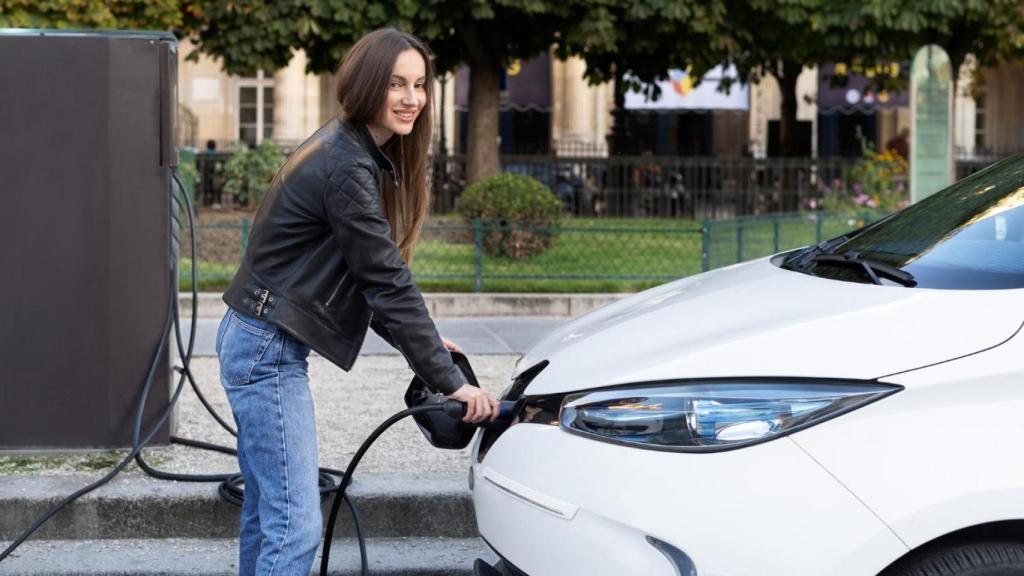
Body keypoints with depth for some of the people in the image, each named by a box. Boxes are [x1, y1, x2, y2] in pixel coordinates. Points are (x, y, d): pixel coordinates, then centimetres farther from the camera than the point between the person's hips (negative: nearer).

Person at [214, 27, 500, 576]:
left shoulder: (350, 150, 12)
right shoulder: (347, 168, -19)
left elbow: (372, 276, 17)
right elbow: (387, 282, -20)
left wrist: (420, 340, 10)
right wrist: (450, 381, -16)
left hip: (260, 342, 11)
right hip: (269, 350, -11)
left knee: (267, 512, 17)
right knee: (295, 526, -13)